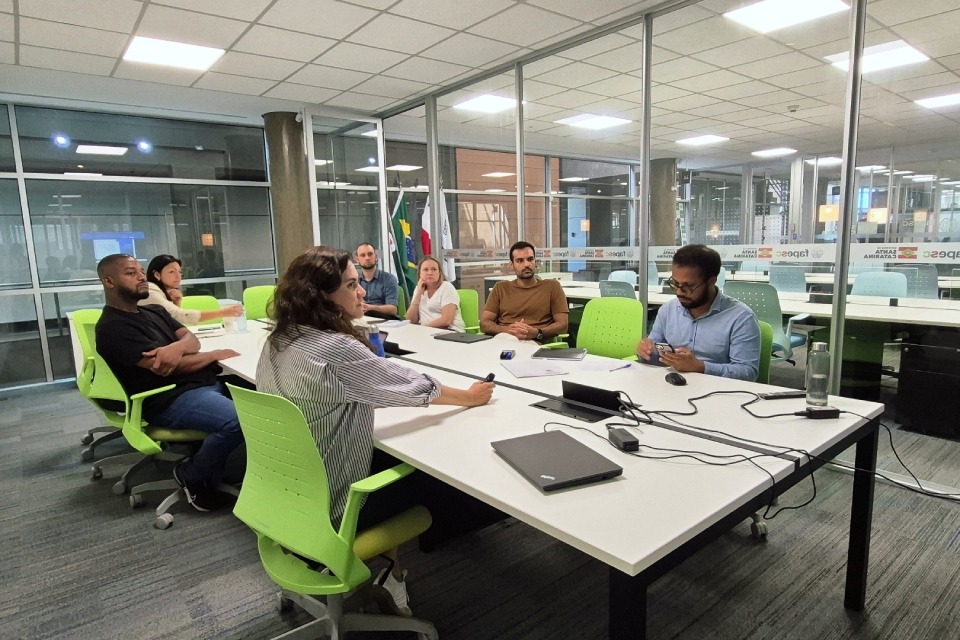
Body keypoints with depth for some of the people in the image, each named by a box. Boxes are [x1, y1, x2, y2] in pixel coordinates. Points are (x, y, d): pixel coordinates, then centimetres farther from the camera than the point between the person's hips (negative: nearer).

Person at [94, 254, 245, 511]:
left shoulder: (155, 311, 20)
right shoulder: (113, 327, -8)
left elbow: (191, 338, 8)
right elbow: (163, 368, -17)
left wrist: (177, 347, -18)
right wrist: (216, 355, -6)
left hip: (205, 382, 9)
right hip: (170, 399, -9)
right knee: (238, 420, -30)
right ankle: (193, 475, -4)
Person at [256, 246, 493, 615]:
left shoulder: (278, 341, -2)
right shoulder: (336, 350, -29)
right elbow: (413, 387, -18)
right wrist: (470, 397, -3)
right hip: (329, 504, -8)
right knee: (428, 474, 13)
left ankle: (384, 560, 29)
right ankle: (391, 570, 29)